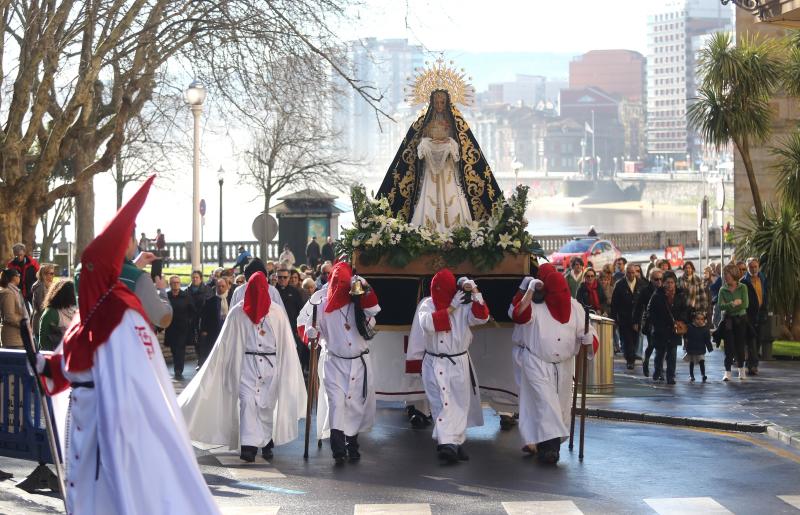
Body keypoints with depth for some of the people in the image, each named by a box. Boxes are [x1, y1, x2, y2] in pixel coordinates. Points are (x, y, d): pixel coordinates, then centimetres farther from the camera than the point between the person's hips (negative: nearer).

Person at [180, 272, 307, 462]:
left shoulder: (277, 313, 1)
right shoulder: (237, 313, 0)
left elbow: (286, 343, 3)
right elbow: (226, 343, 4)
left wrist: (285, 368, 0)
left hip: (270, 364, 1)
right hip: (247, 363, -1)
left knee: (268, 404, 4)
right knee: (247, 402, -11)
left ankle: (267, 443, 15)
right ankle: (249, 445, -16)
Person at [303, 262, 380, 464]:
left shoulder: (359, 302, 0)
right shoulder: (323, 305, 1)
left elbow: (373, 309, -20)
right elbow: (316, 329, 6)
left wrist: (364, 288, -30)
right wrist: (311, 332, -16)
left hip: (359, 363, 1)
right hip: (335, 363, -1)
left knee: (356, 404, 9)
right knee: (336, 404, -12)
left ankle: (352, 445, 24)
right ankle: (338, 449, -15)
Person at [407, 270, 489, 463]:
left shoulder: (463, 304, 0)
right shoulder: (427, 304, 1)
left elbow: (481, 317, -14)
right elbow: (428, 323, -18)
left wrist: (474, 292, -23)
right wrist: (451, 307, -16)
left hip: (459, 363, 1)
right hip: (435, 365, -1)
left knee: (459, 404, 0)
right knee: (442, 404, -7)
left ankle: (452, 443, 4)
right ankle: (452, 443, -10)